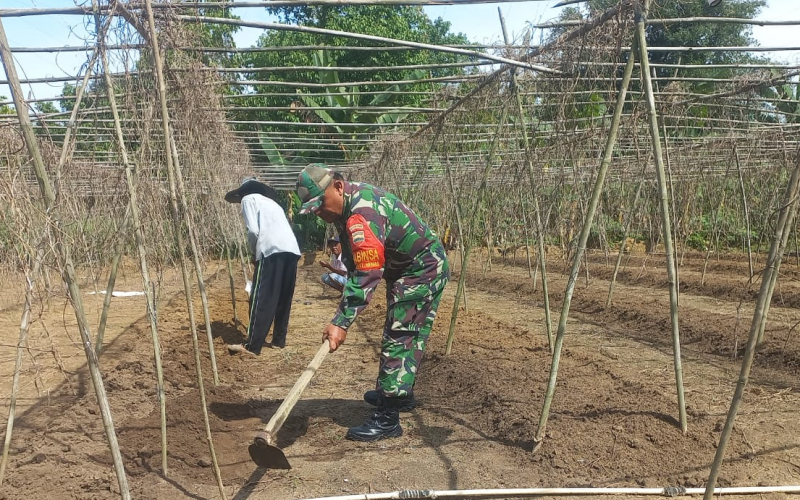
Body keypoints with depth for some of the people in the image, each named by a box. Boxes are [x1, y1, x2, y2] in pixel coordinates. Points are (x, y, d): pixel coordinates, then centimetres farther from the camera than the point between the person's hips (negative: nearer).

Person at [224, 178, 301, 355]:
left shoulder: (248, 199, 12)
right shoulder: (271, 201, 33)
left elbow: (253, 231, -3)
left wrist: (253, 252, 13)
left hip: (272, 250, -7)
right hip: (292, 250, 7)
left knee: (261, 300, -3)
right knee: (283, 299, 16)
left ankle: (252, 346, -1)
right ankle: (279, 340, 24)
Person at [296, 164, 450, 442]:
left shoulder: (362, 215, -31)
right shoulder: (347, 204, 2)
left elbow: (367, 275, -36)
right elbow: (356, 266, 10)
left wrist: (341, 322, -37)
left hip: (422, 270, -10)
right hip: (405, 269, 11)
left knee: (400, 339, -12)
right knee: (403, 335, 22)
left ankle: (387, 418, -9)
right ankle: (400, 393, 39)